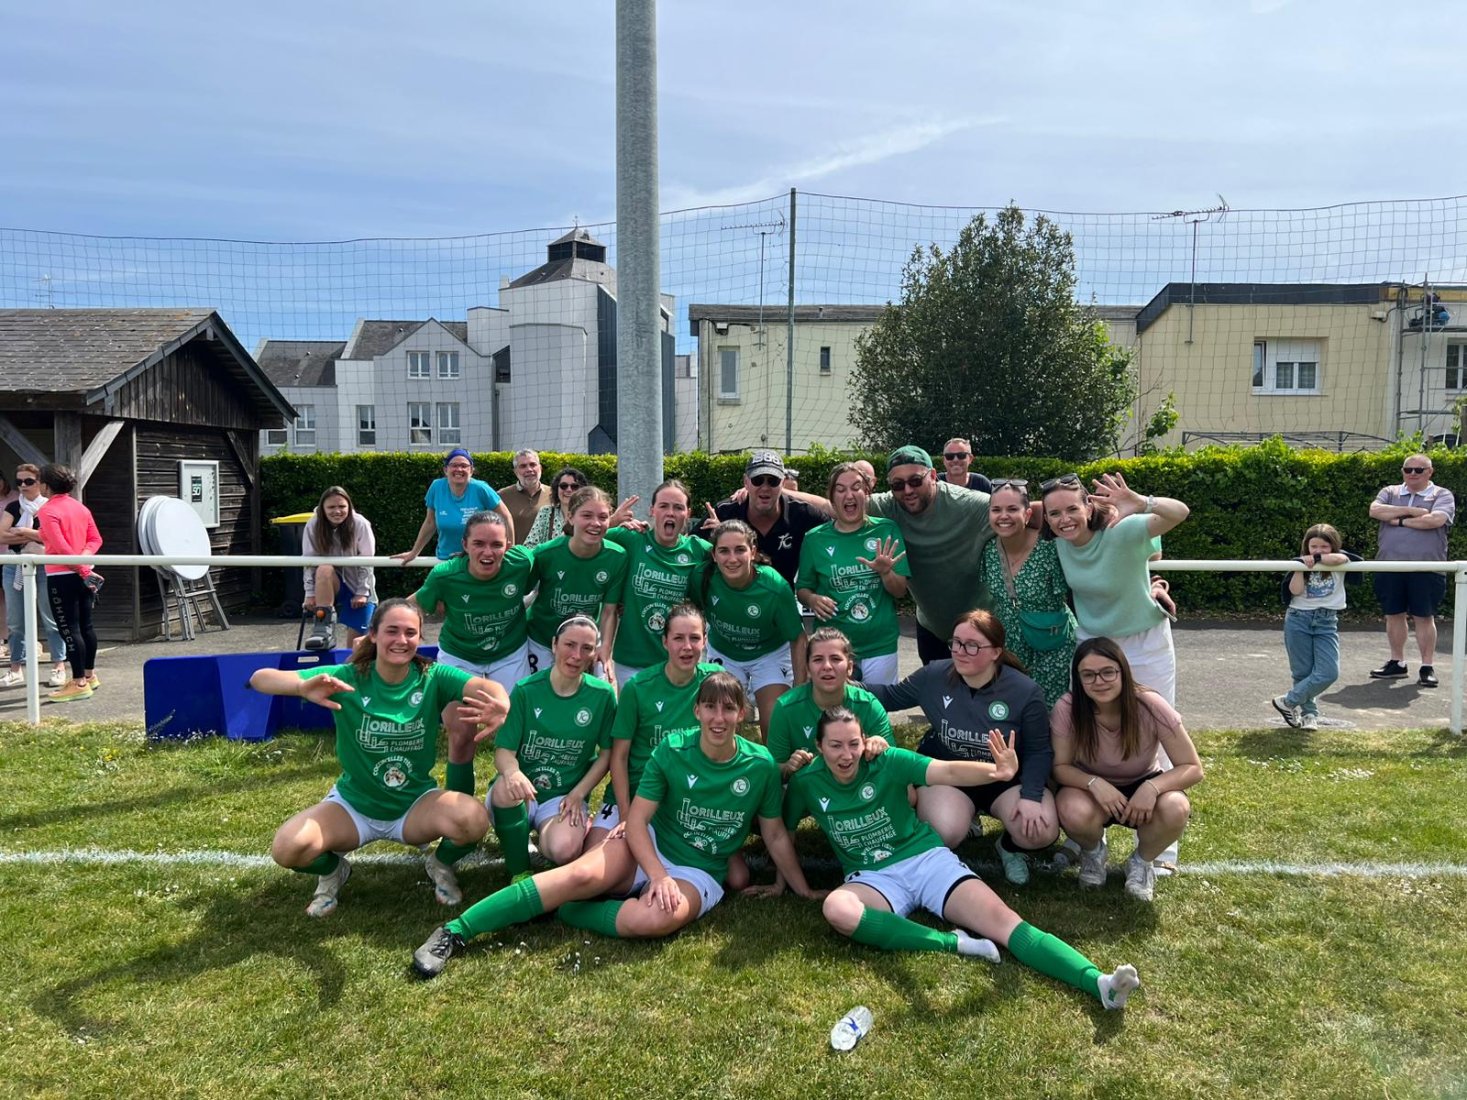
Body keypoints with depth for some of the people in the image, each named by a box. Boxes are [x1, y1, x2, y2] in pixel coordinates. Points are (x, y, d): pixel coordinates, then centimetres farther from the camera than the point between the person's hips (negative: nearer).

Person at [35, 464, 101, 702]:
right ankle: (89, 676, 24)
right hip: (82, 574, 8)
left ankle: (79, 684, -1)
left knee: (68, 629, -3)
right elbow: (96, 539, 8)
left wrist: (83, 571, -16)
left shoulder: (47, 511, -13)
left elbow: (60, 547, -19)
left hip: (61, 576, -8)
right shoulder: (80, 507, 10)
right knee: (85, 625, 15)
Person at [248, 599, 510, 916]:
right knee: (286, 848, -26)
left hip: (416, 803, 0)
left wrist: (499, 706, -60)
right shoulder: (346, 678, -14)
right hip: (353, 804, 1)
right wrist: (303, 687, -45)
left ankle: (441, 865, 7)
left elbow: (486, 687, -33)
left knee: (474, 819, -30)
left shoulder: (434, 678, -14)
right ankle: (332, 870, 11)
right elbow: (259, 679, -21)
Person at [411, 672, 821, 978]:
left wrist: (804, 890, 7)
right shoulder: (672, 750, -9)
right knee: (582, 875, -30)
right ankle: (455, 931, -25)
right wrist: (658, 875, -22)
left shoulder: (761, 766, -8)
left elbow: (776, 835, 4)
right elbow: (636, 821, -10)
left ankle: (561, 909, -13)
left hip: (699, 874, 0)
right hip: (649, 849, 0)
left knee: (654, 919, -36)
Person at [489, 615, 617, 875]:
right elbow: (503, 750, -10)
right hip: (523, 793, 1)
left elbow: (607, 753, 5)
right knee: (505, 789, -35)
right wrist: (513, 772, -33)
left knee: (564, 850, -32)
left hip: (566, 797, -1)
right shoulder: (526, 690, -6)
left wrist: (578, 794, -6)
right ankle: (518, 873, -11)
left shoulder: (602, 695, -4)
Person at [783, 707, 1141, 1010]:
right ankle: (951, 942, -30)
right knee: (837, 909, -36)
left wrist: (997, 772, -40)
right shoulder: (806, 784, -3)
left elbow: (948, 772, -22)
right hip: (873, 877, 1)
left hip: (927, 859, 0)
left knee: (1002, 920, -22)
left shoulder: (888, 762, -8)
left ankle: (1099, 982, -37)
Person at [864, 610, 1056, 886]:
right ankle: (966, 814, 10)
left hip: (1007, 778, 0)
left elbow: (1038, 751, -8)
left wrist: (1031, 796, -23)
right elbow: (891, 696, 4)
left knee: (1042, 832, -24)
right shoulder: (934, 676, -11)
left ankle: (1008, 846, 14)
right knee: (945, 833, -30)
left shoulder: (1025, 692, -15)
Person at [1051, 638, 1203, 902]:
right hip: (1092, 787, 0)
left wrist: (1152, 787, -37)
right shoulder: (1067, 709, -24)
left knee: (1175, 809, -33)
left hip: (1142, 786, 1)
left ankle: (1142, 862, 2)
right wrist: (1094, 783, -34)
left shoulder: (1150, 705, -25)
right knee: (1074, 812, -35)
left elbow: (1193, 768, -19)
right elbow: (1060, 767, -14)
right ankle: (1093, 851, 5)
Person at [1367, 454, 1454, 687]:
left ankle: (1428, 667, 9)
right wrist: (1411, 511, -11)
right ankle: (1397, 663, 21)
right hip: (1390, 565, 3)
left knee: (1424, 617, 1)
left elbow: (1435, 520, -17)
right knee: (1394, 615, 10)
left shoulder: (1442, 495, 2)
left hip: (1426, 568, -3)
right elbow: (1375, 510, -6)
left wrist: (1399, 520, -9)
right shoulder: (1390, 492, 13)